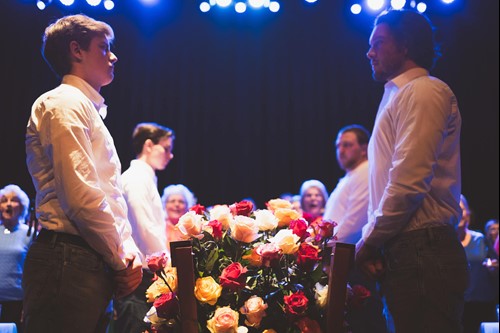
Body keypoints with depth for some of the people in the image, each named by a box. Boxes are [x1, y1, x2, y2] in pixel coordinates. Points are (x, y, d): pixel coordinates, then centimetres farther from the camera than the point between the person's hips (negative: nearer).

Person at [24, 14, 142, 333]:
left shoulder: (89, 109, 25)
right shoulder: (65, 103, -5)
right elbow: (81, 195, -17)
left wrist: (129, 252, 6)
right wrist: (121, 259, -7)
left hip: (96, 267, 9)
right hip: (68, 261, -9)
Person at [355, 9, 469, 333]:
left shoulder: (423, 91, -8)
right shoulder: (398, 96, 22)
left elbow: (409, 181, -19)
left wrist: (370, 242, -10)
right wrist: (372, 239, 10)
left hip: (422, 250, -9)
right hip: (404, 251, 9)